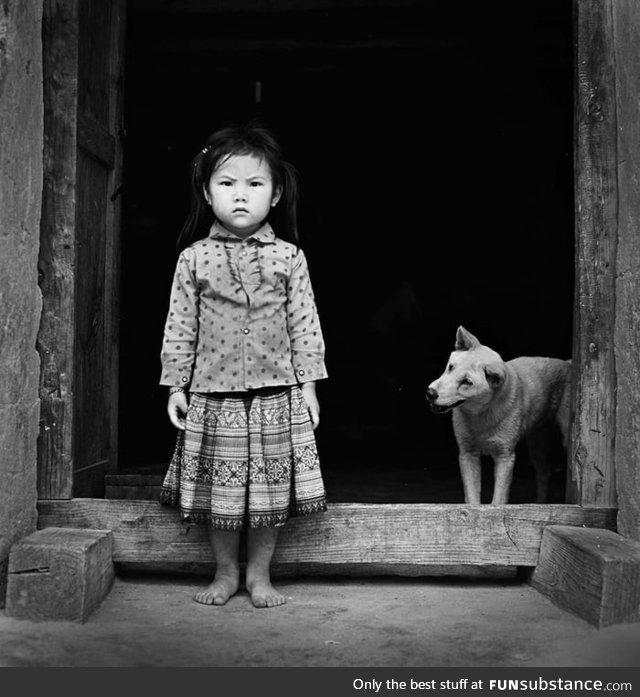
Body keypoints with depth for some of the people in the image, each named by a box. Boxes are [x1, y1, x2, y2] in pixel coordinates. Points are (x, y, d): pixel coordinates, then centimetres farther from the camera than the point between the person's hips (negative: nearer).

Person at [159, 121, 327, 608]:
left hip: (276, 393, 0)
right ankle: (225, 573, 26)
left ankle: (260, 574, 23)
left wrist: (308, 385, 0)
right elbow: (179, 327, 5)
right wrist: (176, 386, 2)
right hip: (213, 394, 0)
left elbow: (305, 325, 3)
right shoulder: (194, 258, 2)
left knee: (270, 490, 6)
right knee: (220, 489, 8)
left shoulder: (288, 257, 2)